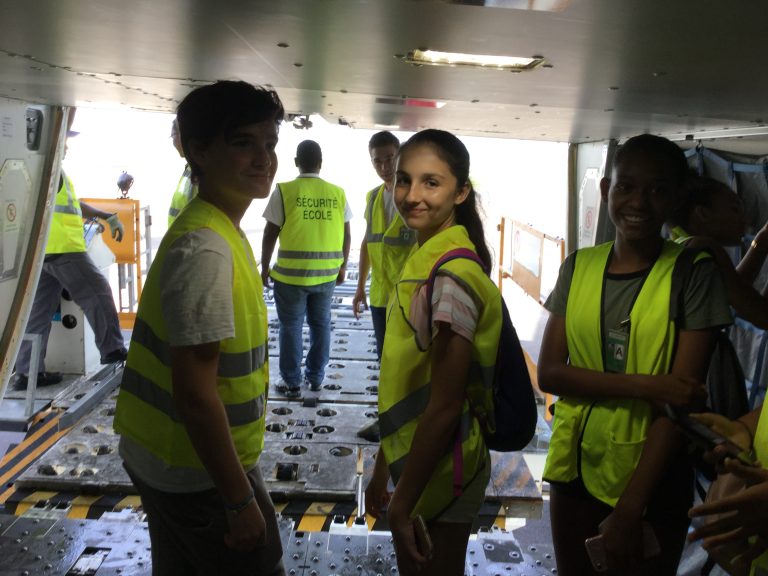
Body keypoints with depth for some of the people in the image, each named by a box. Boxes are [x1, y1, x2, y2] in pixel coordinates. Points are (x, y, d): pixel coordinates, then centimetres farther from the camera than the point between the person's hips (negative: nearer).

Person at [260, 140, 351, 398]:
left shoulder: (284, 191, -7)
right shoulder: (337, 193, 1)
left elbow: (270, 234, -6)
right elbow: (346, 235, 5)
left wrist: (265, 267, 5)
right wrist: (342, 266, 17)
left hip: (291, 273, -3)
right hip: (327, 273, 3)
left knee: (291, 327, 9)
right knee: (321, 324, 16)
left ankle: (292, 382, 16)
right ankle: (316, 377, 26)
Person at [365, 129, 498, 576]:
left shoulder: (453, 275, -24)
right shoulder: (424, 259, 4)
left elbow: (444, 406, -23)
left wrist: (402, 501, -15)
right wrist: (384, 467, 14)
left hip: (439, 467, -8)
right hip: (413, 455, 8)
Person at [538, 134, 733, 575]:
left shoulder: (694, 273, -10)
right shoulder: (578, 267, 0)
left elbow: (681, 400, -14)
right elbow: (549, 372, -6)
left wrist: (629, 509, -17)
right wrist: (645, 385, -20)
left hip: (653, 480, -3)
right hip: (576, 468, 3)